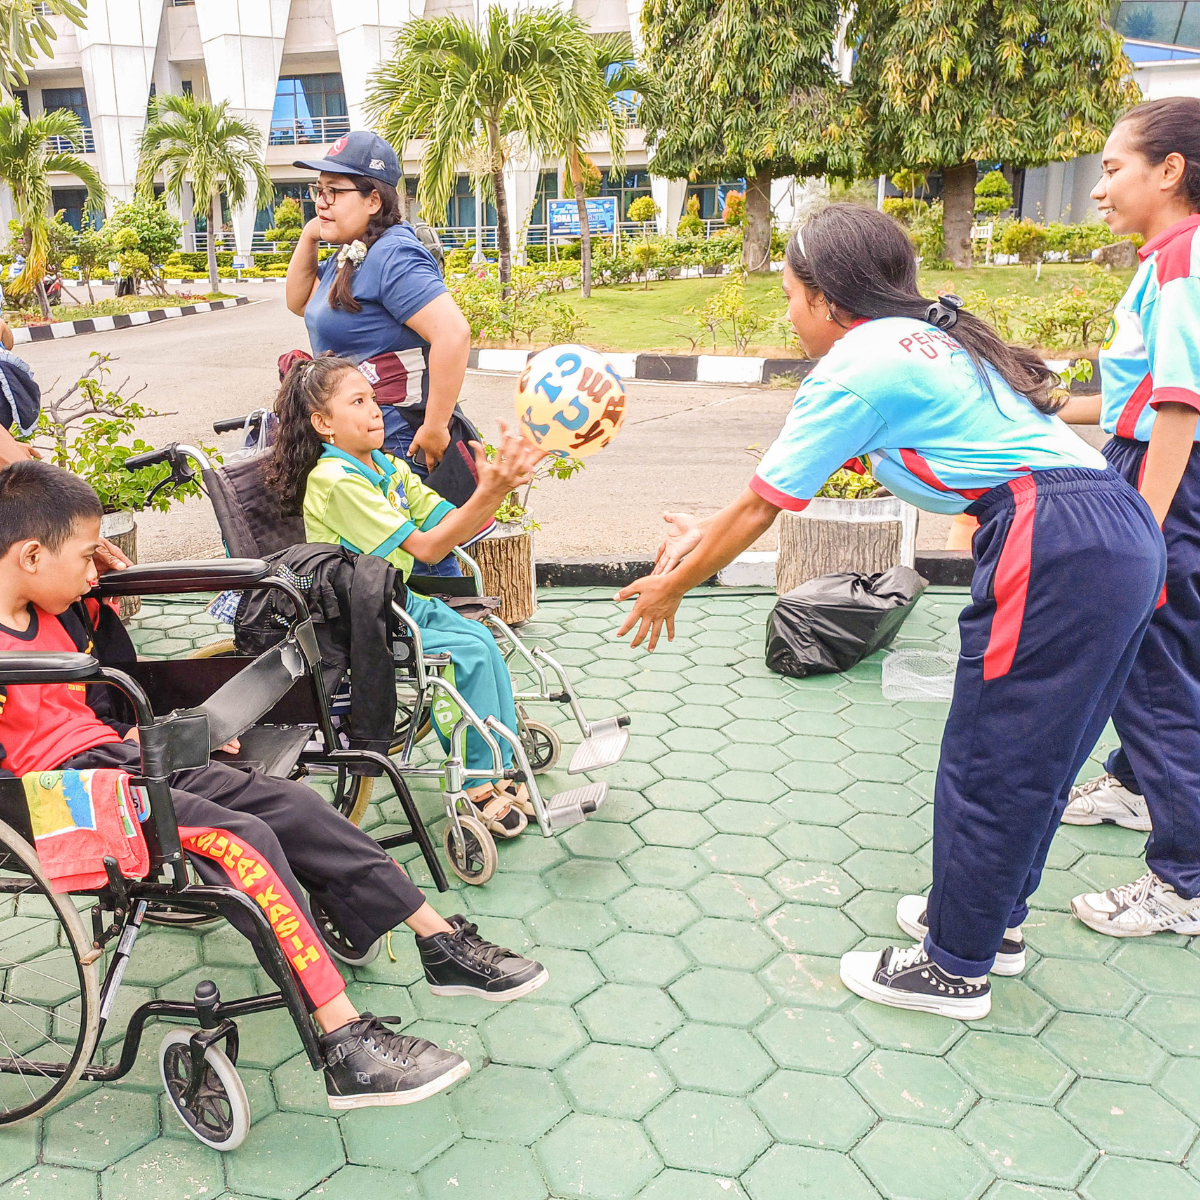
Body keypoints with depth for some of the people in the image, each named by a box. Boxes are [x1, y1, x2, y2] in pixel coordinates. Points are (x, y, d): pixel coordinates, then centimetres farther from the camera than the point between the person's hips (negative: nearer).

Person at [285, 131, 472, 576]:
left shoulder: (393, 256, -17)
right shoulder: (350, 255, 14)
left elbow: (453, 333, -28)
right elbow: (300, 303, 28)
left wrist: (435, 428, -25)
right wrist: (308, 237, 12)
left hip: (399, 437, -10)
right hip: (356, 436, 10)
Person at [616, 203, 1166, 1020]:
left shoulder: (857, 363, -7)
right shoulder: (921, 338, 22)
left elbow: (763, 505, -2)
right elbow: (780, 487, 25)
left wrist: (672, 587, 11)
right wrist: (712, 532, 25)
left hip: (1055, 546, -10)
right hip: (1126, 531, 10)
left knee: (990, 765, 4)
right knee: (1034, 753, 21)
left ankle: (955, 967, 21)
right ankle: (995, 918, 39)